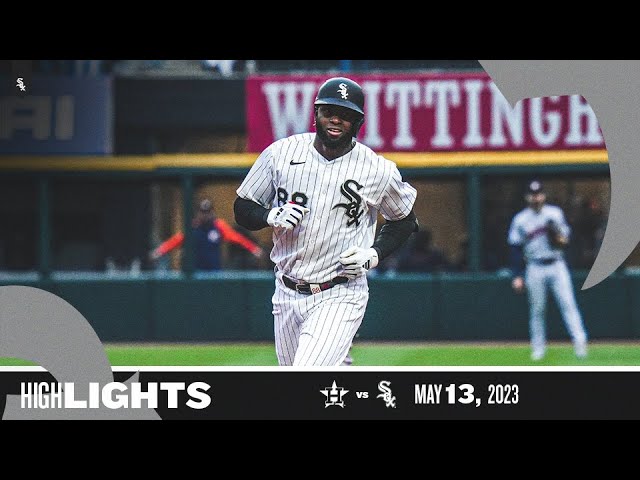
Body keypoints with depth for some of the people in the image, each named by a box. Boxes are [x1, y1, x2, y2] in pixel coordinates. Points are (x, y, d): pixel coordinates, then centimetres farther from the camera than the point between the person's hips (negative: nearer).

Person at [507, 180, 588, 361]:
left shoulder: (555, 213, 7)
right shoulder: (520, 220, 3)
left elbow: (566, 235, 13)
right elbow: (516, 250, 3)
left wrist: (562, 240, -13)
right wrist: (517, 276, -4)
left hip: (557, 266, 0)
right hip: (535, 269, 0)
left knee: (568, 303, -10)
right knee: (536, 310, 2)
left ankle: (579, 341, -16)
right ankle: (538, 348, 11)